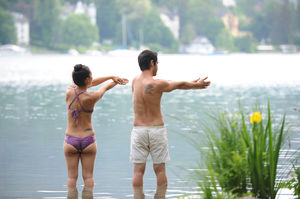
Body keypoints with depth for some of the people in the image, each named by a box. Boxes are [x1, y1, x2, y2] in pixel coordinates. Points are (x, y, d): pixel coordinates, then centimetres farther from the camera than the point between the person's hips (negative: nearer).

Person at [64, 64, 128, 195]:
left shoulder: (69, 91, -9)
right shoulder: (91, 98, -18)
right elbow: (105, 88, 3)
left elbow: (90, 84, 6)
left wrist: (112, 77, 12)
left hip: (70, 140, 2)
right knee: (88, 177, 7)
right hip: (88, 140, -2)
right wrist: (116, 81, 23)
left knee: (72, 177, 7)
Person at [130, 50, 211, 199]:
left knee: (138, 170, 1)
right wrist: (196, 85, 25)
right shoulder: (157, 84, -13)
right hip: (157, 130, -3)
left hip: (138, 130, 3)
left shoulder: (135, 81, 3)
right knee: (160, 170, 6)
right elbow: (180, 85, 5)